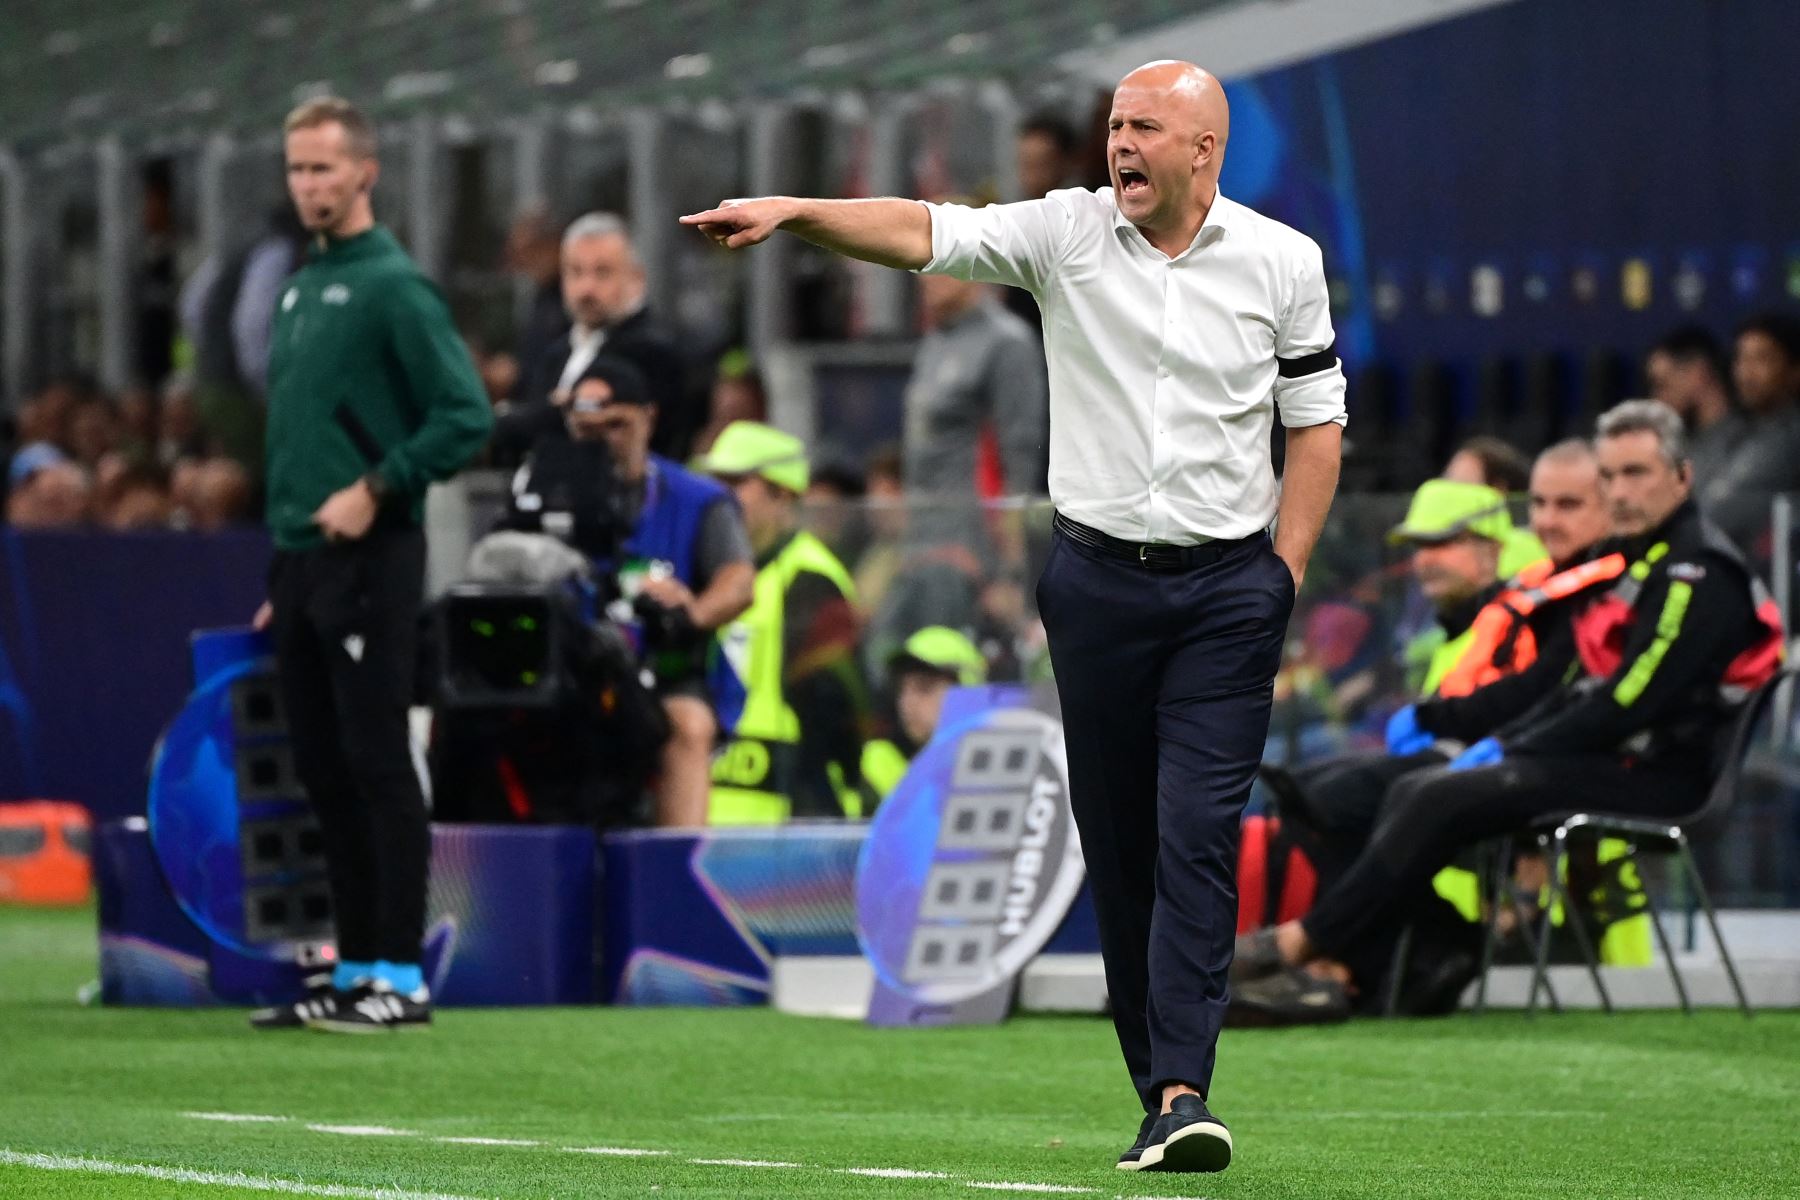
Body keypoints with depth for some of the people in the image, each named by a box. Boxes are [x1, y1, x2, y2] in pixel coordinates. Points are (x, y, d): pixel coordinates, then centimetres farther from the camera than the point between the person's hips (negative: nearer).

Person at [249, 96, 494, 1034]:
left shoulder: (393, 286, -9)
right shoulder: (299, 289, 17)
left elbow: (465, 416, -15)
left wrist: (377, 488, -20)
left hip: (368, 561, -8)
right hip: (301, 566, 8)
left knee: (376, 765, -7)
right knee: (323, 771, 9)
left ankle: (402, 976, -4)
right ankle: (355, 970, 15)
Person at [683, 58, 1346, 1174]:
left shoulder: (1282, 261, 1)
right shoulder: (1066, 232, 0)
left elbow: (1317, 424, 8)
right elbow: (927, 233, -12)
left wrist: (1282, 575, 0)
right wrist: (795, 211, -28)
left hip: (1228, 588, -2)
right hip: (1097, 573, 2)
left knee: (1198, 834, -12)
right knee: (1117, 839, 4)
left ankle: (1184, 1090, -17)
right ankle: (1158, 1085, 13)